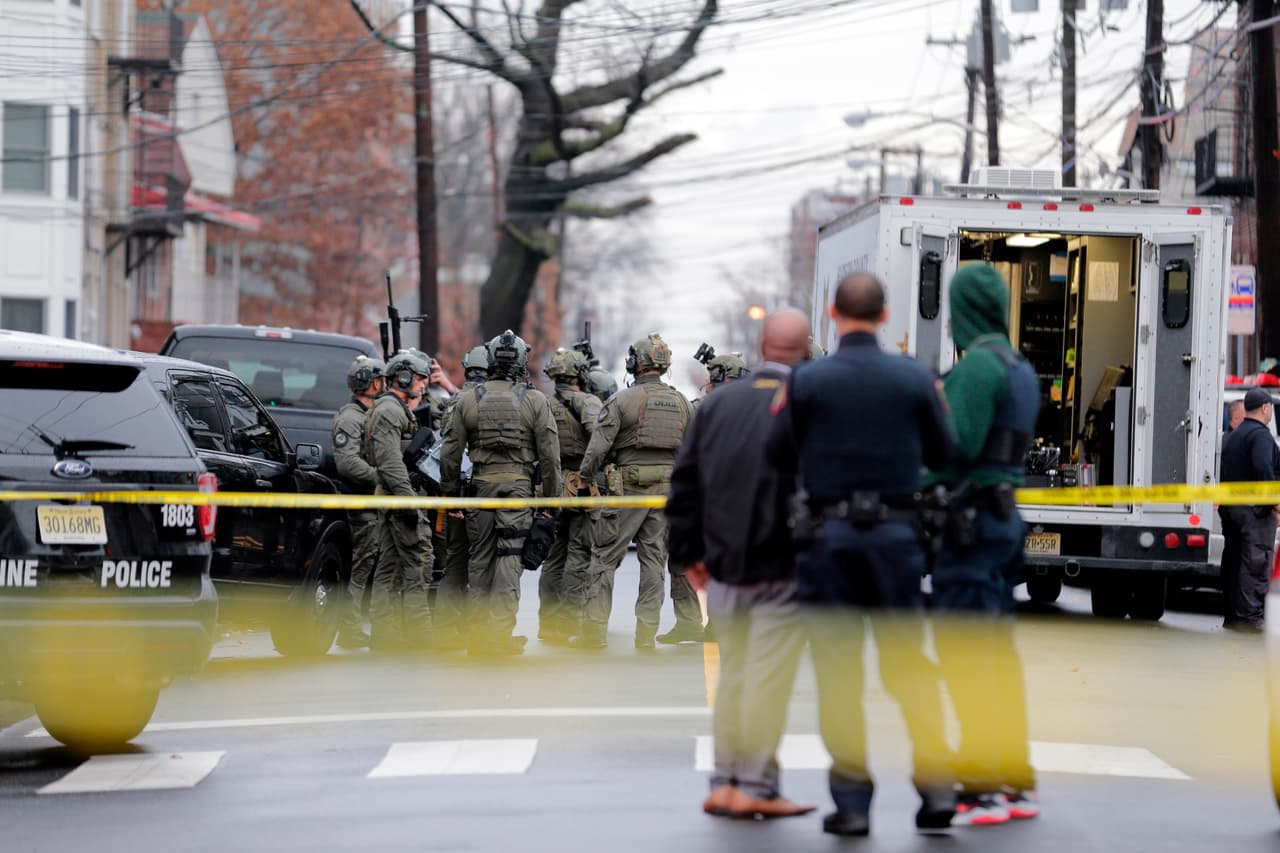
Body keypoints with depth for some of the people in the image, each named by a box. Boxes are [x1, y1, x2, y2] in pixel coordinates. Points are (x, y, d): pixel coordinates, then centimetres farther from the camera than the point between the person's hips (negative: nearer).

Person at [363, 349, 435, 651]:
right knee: (418, 562, -11)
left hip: (389, 499, 11)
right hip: (399, 496, -11)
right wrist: (407, 500, -25)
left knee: (389, 566, 10)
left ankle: (384, 633, 12)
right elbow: (390, 460, -20)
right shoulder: (389, 410, -11)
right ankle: (419, 633, -12)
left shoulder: (398, 410, 23)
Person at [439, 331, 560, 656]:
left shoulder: (467, 400, 4)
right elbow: (550, 456, -3)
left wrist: (449, 493, 14)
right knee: (509, 560, -3)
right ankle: (501, 635, -7)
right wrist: (552, 498, 4)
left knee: (480, 559, 11)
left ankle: (477, 632, 15)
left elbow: (450, 454, 6)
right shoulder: (535, 401, -1)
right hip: (518, 486, -2)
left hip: (480, 485, 2)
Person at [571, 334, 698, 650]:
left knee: (605, 555, 1)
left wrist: (584, 481, 0)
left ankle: (595, 629, -2)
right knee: (654, 558, 8)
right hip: (668, 487, 5)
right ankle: (647, 632, 6)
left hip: (630, 484, -5)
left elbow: (599, 445, -10)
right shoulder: (681, 402, 10)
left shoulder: (623, 400, -7)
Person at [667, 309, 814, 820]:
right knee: (768, 677, 0)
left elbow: (685, 481, 8)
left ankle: (724, 783, 17)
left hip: (724, 567, 5)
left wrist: (689, 552, 16)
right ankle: (755, 786, 3)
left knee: (733, 674, 14)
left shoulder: (719, 403, 5)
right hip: (782, 569, -5)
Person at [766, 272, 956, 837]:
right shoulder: (915, 378, -2)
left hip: (827, 536, -1)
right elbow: (941, 456, 5)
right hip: (895, 533, 1)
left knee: (838, 668, 3)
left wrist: (780, 414, 17)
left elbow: (779, 458, -1)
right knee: (908, 661, 10)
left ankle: (852, 800, 1)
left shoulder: (807, 381, -6)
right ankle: (936, 784, 1)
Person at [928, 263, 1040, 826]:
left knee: (963, 651, -8)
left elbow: (960, 443, -21)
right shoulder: (1020, 367, 15)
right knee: (998, 652, 13)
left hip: (972, 521, -9)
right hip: (1005, 516, 9)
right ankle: (1017, 782, 17)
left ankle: (983, 785, -10)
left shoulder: (978, 364, -14)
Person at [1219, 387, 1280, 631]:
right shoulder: (1260, 434, -11)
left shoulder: (1231, 437, 18)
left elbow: (1222, 471, 18)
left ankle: (1231, 615, 15)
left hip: (1230, 507, 9)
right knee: (1256, 564, -9)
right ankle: (1249, 616, -14)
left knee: (1233, 562, 12)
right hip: (1255, 510, -9)